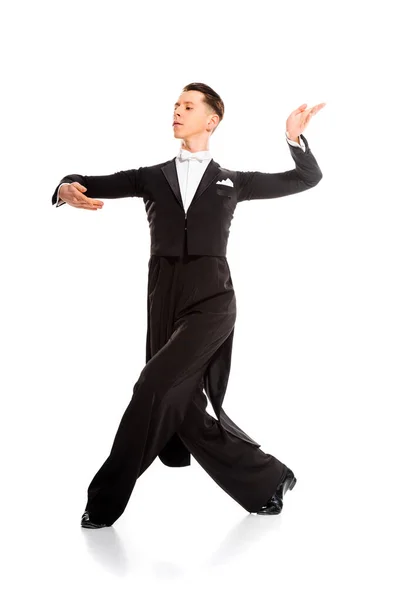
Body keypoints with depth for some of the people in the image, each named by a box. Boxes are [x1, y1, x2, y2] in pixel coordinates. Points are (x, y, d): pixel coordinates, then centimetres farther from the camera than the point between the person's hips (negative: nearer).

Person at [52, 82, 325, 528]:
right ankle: (268, 480, 25)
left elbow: (307, 179, 20)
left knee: (155, 386, -20)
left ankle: (107, 500, -5)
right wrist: (67, 190, -14)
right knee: (184, 409, 2)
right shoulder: (152, 177, 17)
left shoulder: (231, 181, 14)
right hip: (165, 300, 3)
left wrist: (295, 138, 2)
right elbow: (94, 184, 9)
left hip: (211, 299, -3)